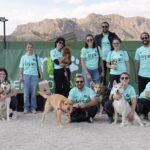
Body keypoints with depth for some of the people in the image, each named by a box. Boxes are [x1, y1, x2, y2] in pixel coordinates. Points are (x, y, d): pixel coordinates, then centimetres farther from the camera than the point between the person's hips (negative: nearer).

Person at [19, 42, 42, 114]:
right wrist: (21, 76, -1)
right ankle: (26, 107, 5)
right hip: (26, 75, 0)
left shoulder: (36, 57, 6)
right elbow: (21, 67, 8)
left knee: (33, 92, 1)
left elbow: (39, 67, 7)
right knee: (26, 93, -1)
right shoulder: (23, 57, 8)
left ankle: (33, 108, 7)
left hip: (34, 76, 0)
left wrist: (41, 76, 1)